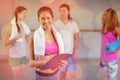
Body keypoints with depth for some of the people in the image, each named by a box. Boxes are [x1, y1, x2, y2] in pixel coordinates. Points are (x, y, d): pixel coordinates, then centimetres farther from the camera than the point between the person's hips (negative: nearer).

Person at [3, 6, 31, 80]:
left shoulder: (24, 25, 6)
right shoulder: (10, 26, -9)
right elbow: (5, 43, -10)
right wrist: (16, 37, -20)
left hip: (23, 54, 6)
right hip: (15, 55, -5)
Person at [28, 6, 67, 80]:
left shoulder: (57, 35, 1)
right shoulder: (34, 37, -11)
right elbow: (31, 62, -8)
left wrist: (62, 61, -9)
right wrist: (45, 62, -24)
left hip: (56, 74, 4)